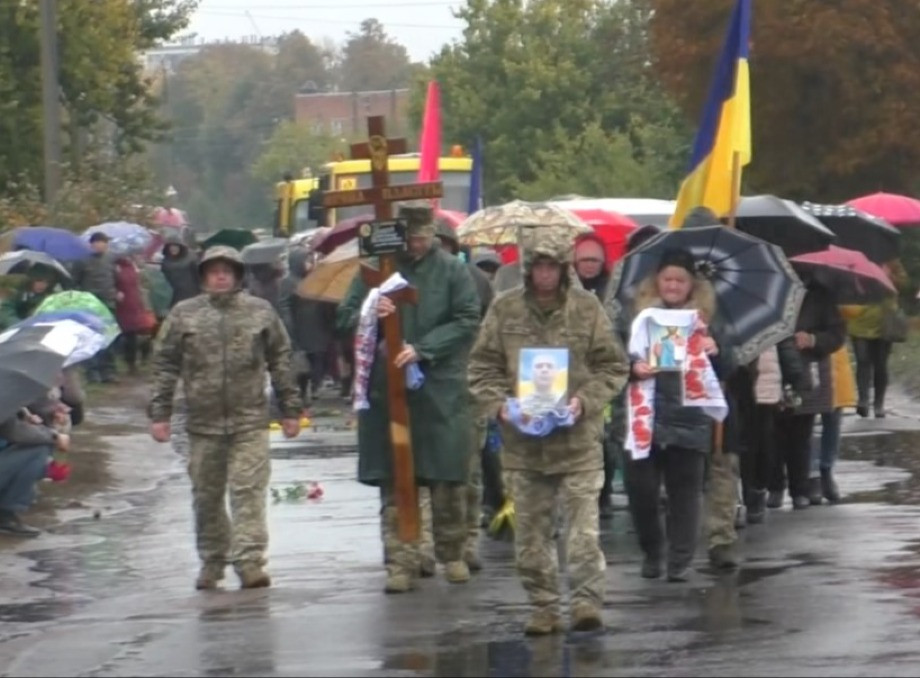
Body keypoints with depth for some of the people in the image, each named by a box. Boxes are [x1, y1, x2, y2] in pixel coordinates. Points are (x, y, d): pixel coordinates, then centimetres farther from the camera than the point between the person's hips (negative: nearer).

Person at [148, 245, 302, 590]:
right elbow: (165, 365, 8)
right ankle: (211, 560, 20)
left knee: (249, 490, -9)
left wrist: (290, 409, 8)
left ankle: (249, 561, -11)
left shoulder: (261, 312, 6)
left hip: (250, 421, -1)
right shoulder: (184, 315, 6)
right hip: (203, 421, 1)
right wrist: (159, 413, 2)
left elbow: (281, 361, 11)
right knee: (206, 496, 8)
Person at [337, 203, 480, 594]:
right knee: (394, 484, 1)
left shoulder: (452, 271, 2)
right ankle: (401, 562, 5)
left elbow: (467, 322, -3)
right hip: (386, 390, 1)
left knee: (448, 481, 5)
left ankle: (452, 554, 22)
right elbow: (345, 318, 7)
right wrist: (368, 315, -16)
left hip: (440, 389, -1)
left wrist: (422, 349, -14)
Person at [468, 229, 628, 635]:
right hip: (522, 441, 2)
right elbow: (482, 367, 9)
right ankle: (543, 607, 14)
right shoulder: (505, 310, 5)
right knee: (531, 532, 7)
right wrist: (498, 404, -7)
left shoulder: (587, 308, 2)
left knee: (583, 526, -8)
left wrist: (585, 400, -9)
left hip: (577, 438, -2)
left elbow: (612, 366, 6)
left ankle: (587, 602, -5)